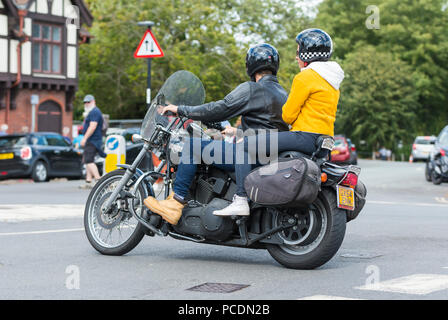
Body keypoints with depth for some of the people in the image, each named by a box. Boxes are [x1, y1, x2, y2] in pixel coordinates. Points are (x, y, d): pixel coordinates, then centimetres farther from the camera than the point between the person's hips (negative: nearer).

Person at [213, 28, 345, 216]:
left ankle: (242, 201, -20)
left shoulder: (305, 77, -10)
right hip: (325, 140, 10)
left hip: (306, 136, -10)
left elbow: (287, 116, -11)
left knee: (245, 144, -10)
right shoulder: (332, 80, 19)